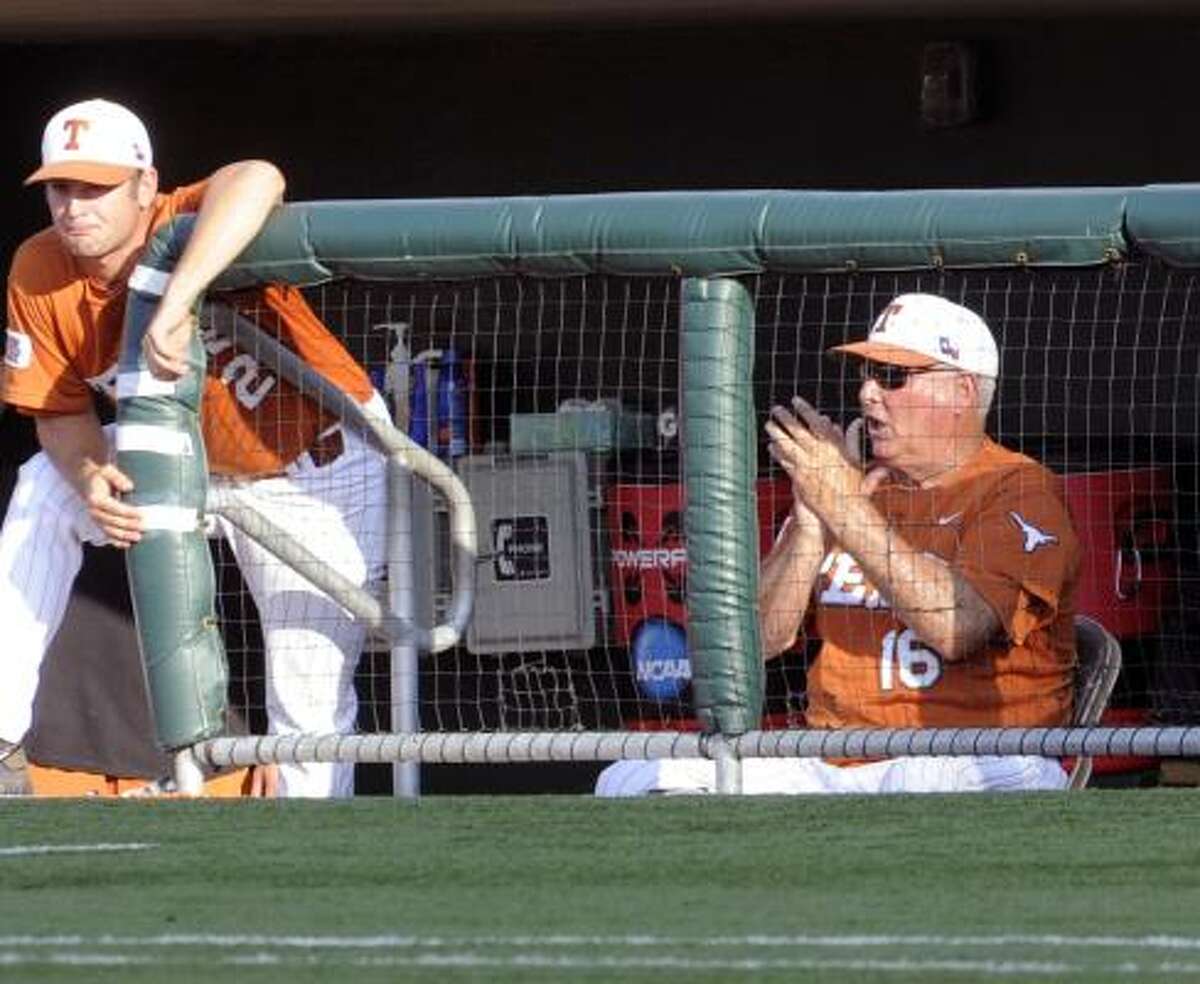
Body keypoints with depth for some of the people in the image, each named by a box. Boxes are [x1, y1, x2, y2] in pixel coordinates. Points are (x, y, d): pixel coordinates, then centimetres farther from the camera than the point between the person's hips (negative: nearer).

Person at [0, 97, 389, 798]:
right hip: (191, 454, 6)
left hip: (317, 470, -6)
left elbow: (256, 182, -57)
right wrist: (90, 476, -29)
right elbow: (62, 412, -5)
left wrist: (176, 304, -66)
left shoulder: (187, 230, -32)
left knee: (310, 704, -7)